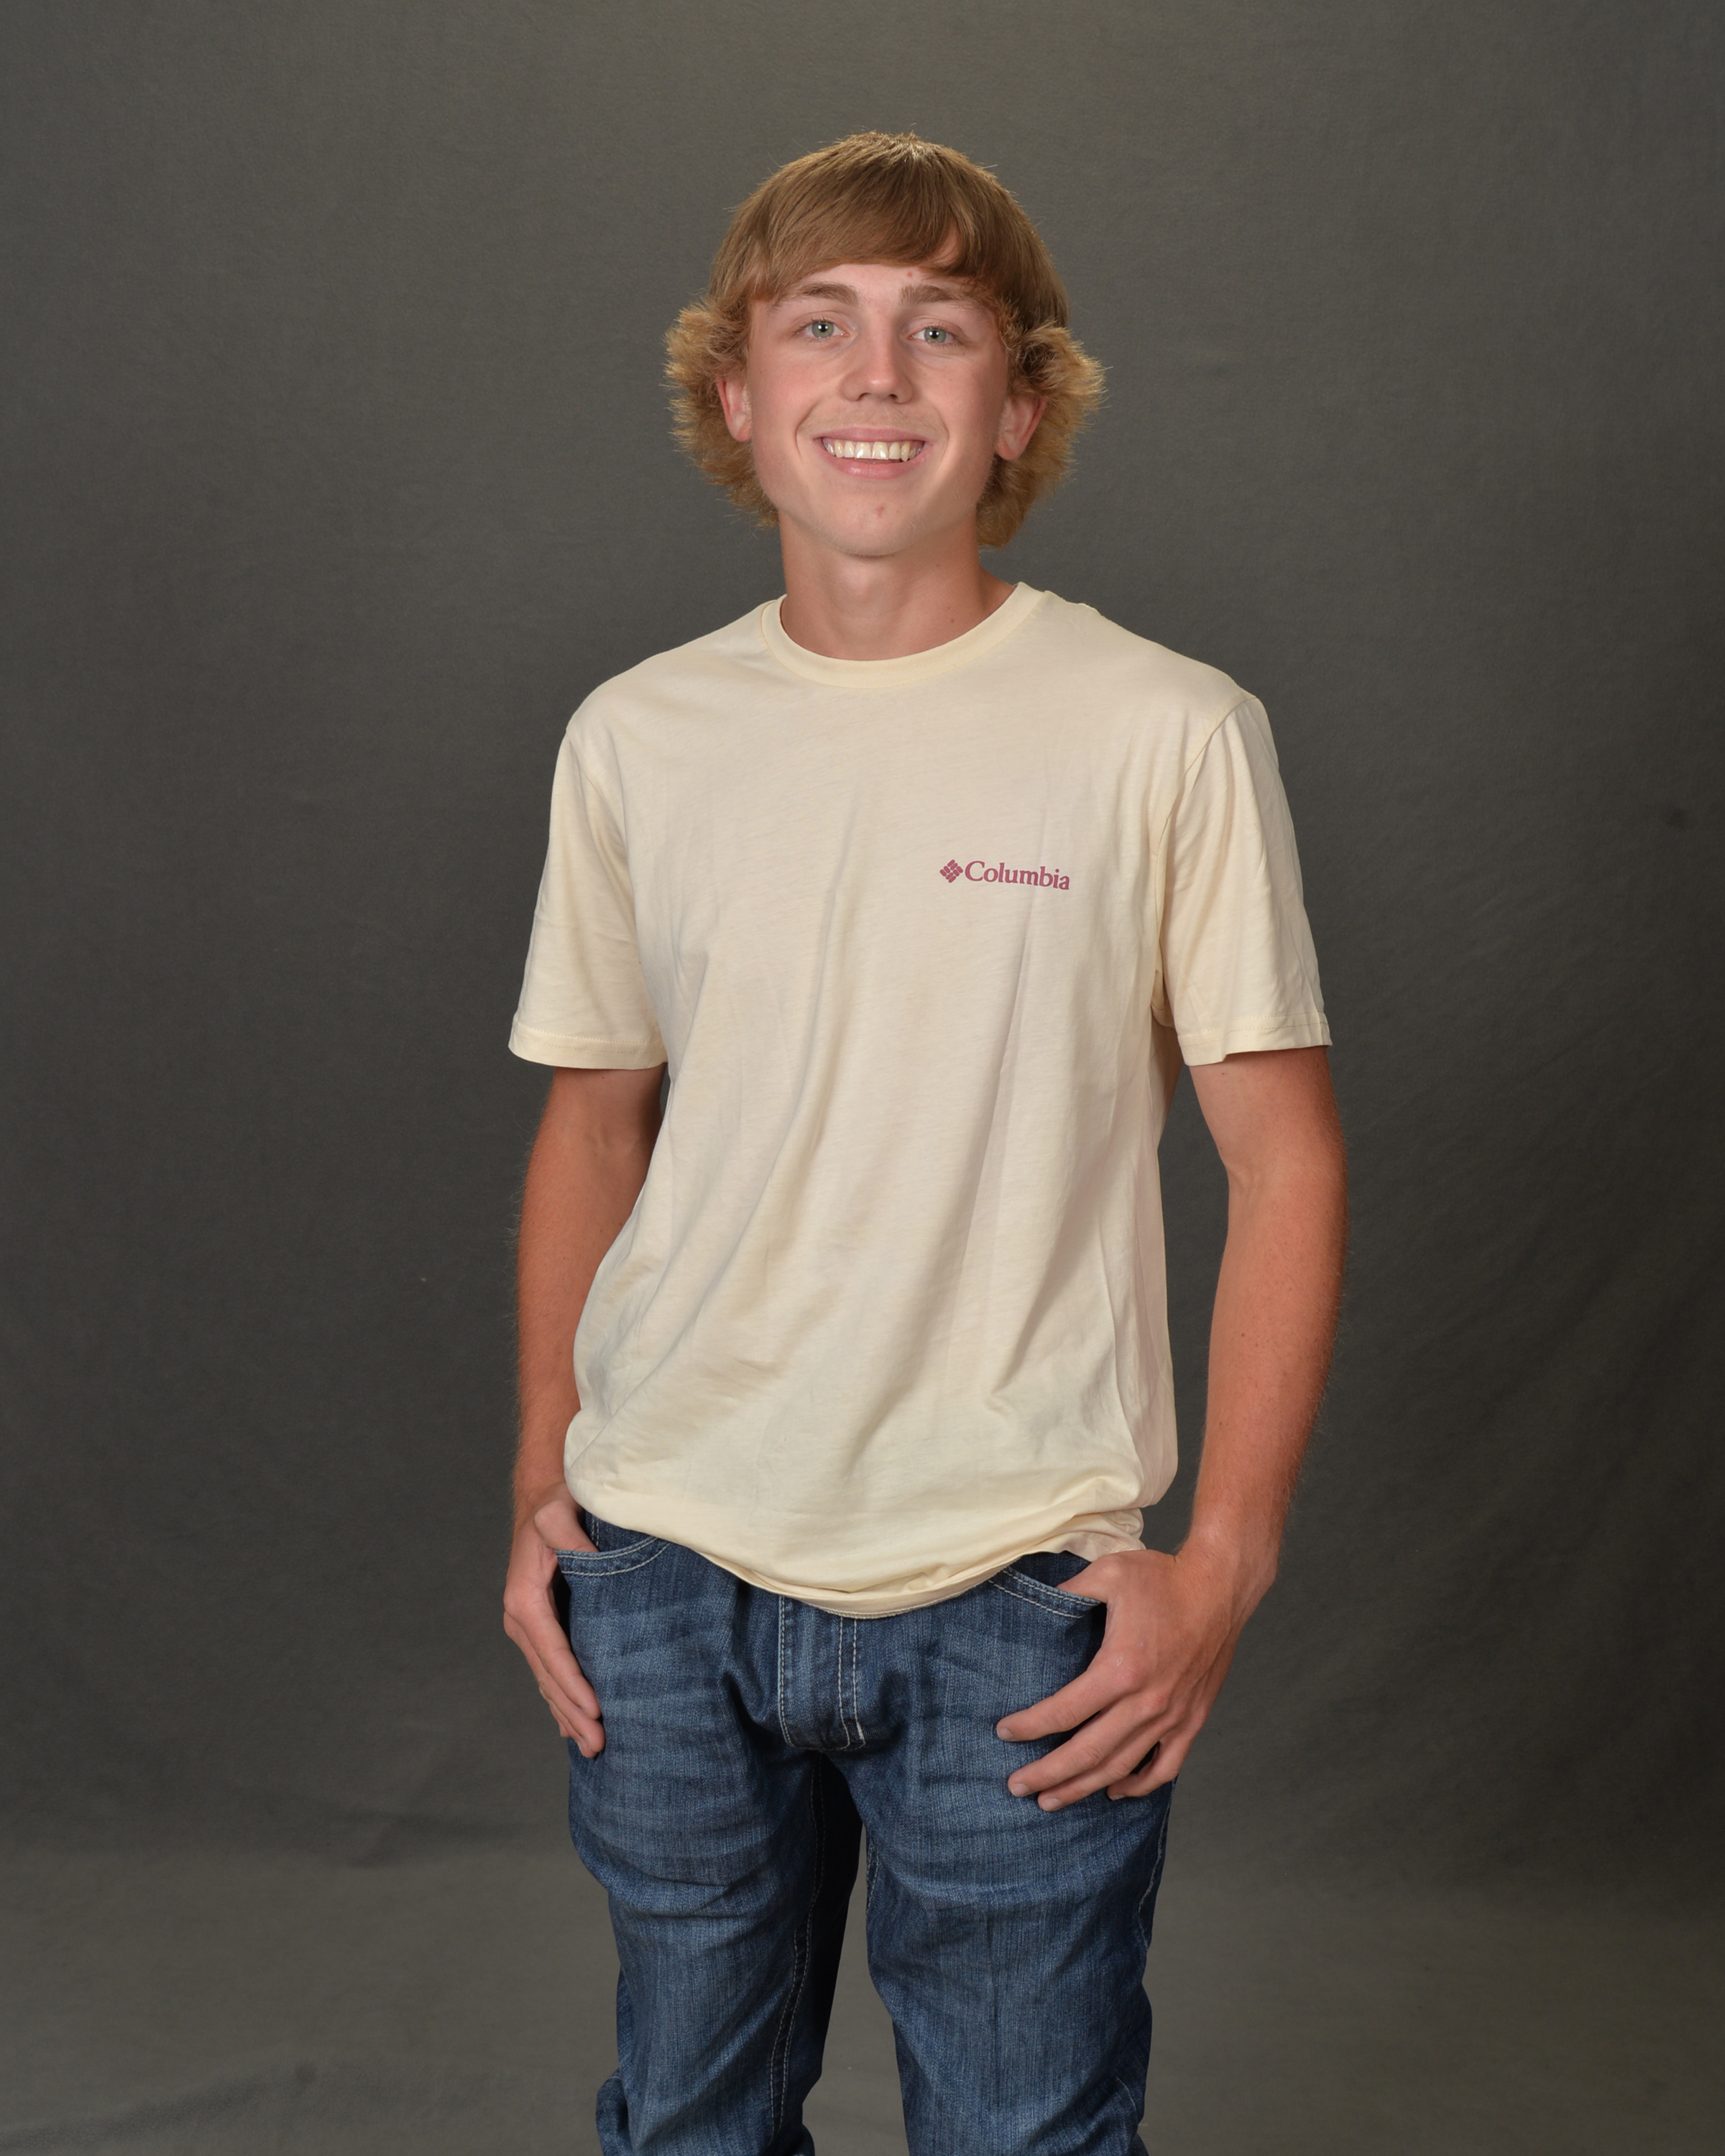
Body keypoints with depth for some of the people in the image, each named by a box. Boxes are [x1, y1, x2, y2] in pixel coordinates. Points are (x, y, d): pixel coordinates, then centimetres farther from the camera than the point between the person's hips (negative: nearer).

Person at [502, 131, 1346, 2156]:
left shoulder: (1166, 732, -7)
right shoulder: (635, 737, 3)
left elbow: (1284, 1160, -4)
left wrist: (1223, 1564, -8)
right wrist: (543, 1487, 8)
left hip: (1015, 1601, -3)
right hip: (664, 1566, 3)